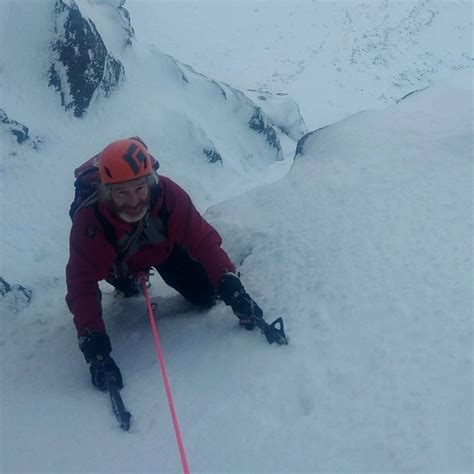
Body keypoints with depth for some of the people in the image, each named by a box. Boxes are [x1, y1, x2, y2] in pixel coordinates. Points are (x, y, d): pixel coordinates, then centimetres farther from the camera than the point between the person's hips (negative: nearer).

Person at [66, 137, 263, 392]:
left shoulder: (168, 194, -40)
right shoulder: (89, 221, -42)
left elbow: (203, 239, -34)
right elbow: (82, 286, -41)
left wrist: (231, 288, -45)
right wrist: (95, 349, -49)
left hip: (163, 246, 0)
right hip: (118, 261, 0)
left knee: (206, 295, -3)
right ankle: (128, 285, 24)